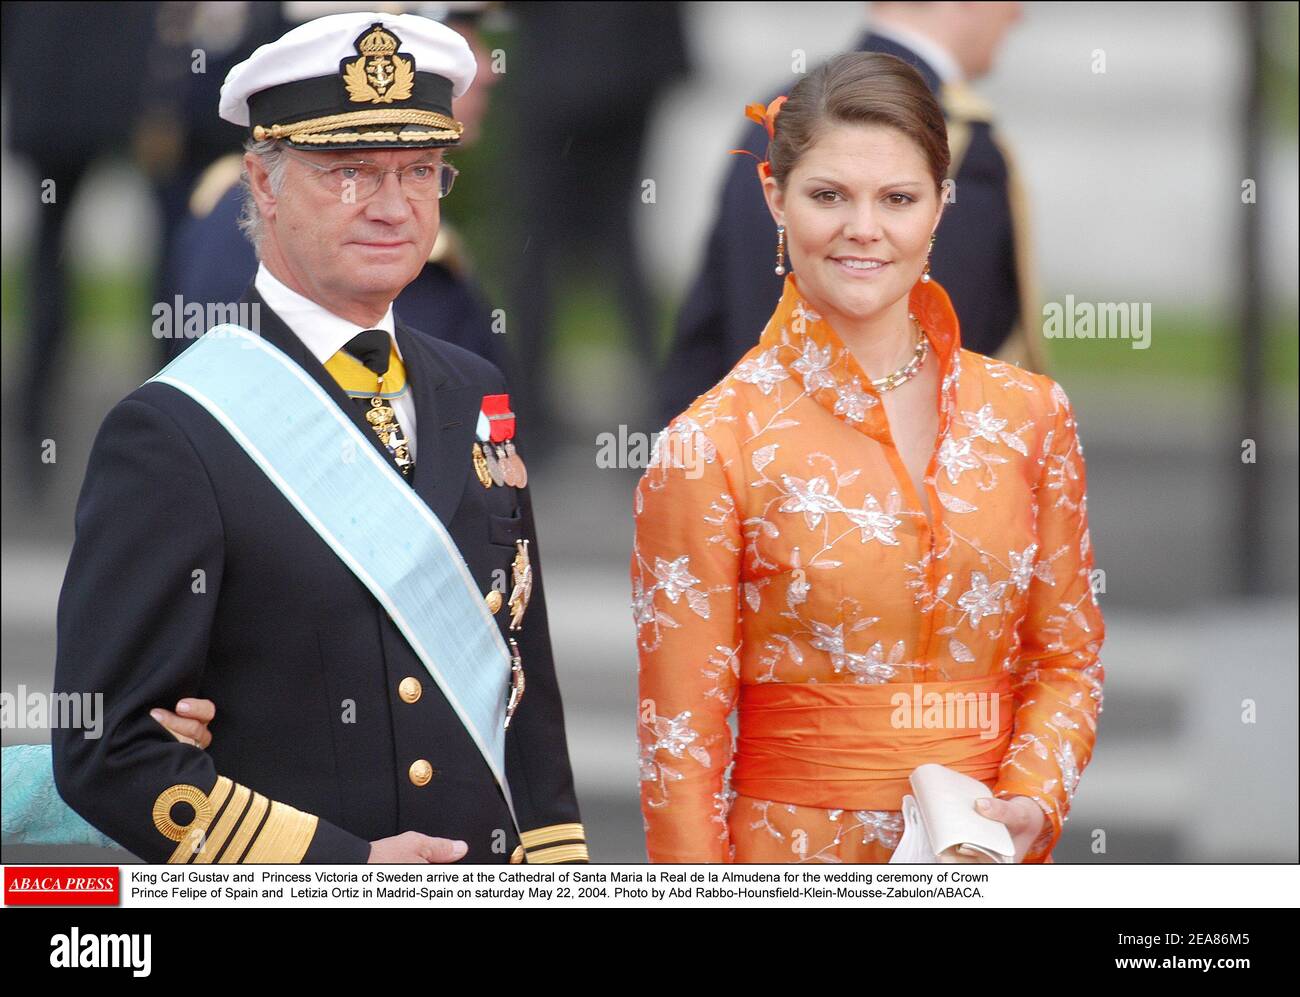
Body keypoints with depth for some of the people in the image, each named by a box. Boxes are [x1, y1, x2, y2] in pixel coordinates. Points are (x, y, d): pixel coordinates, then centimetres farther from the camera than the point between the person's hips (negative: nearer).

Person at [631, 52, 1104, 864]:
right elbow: (682, 735, -7)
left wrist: (1031, 803, -10)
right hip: (801, 859, -3)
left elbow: (1068, 658, 6)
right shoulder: (712, 446, -9)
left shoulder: (1029, 415, 1)